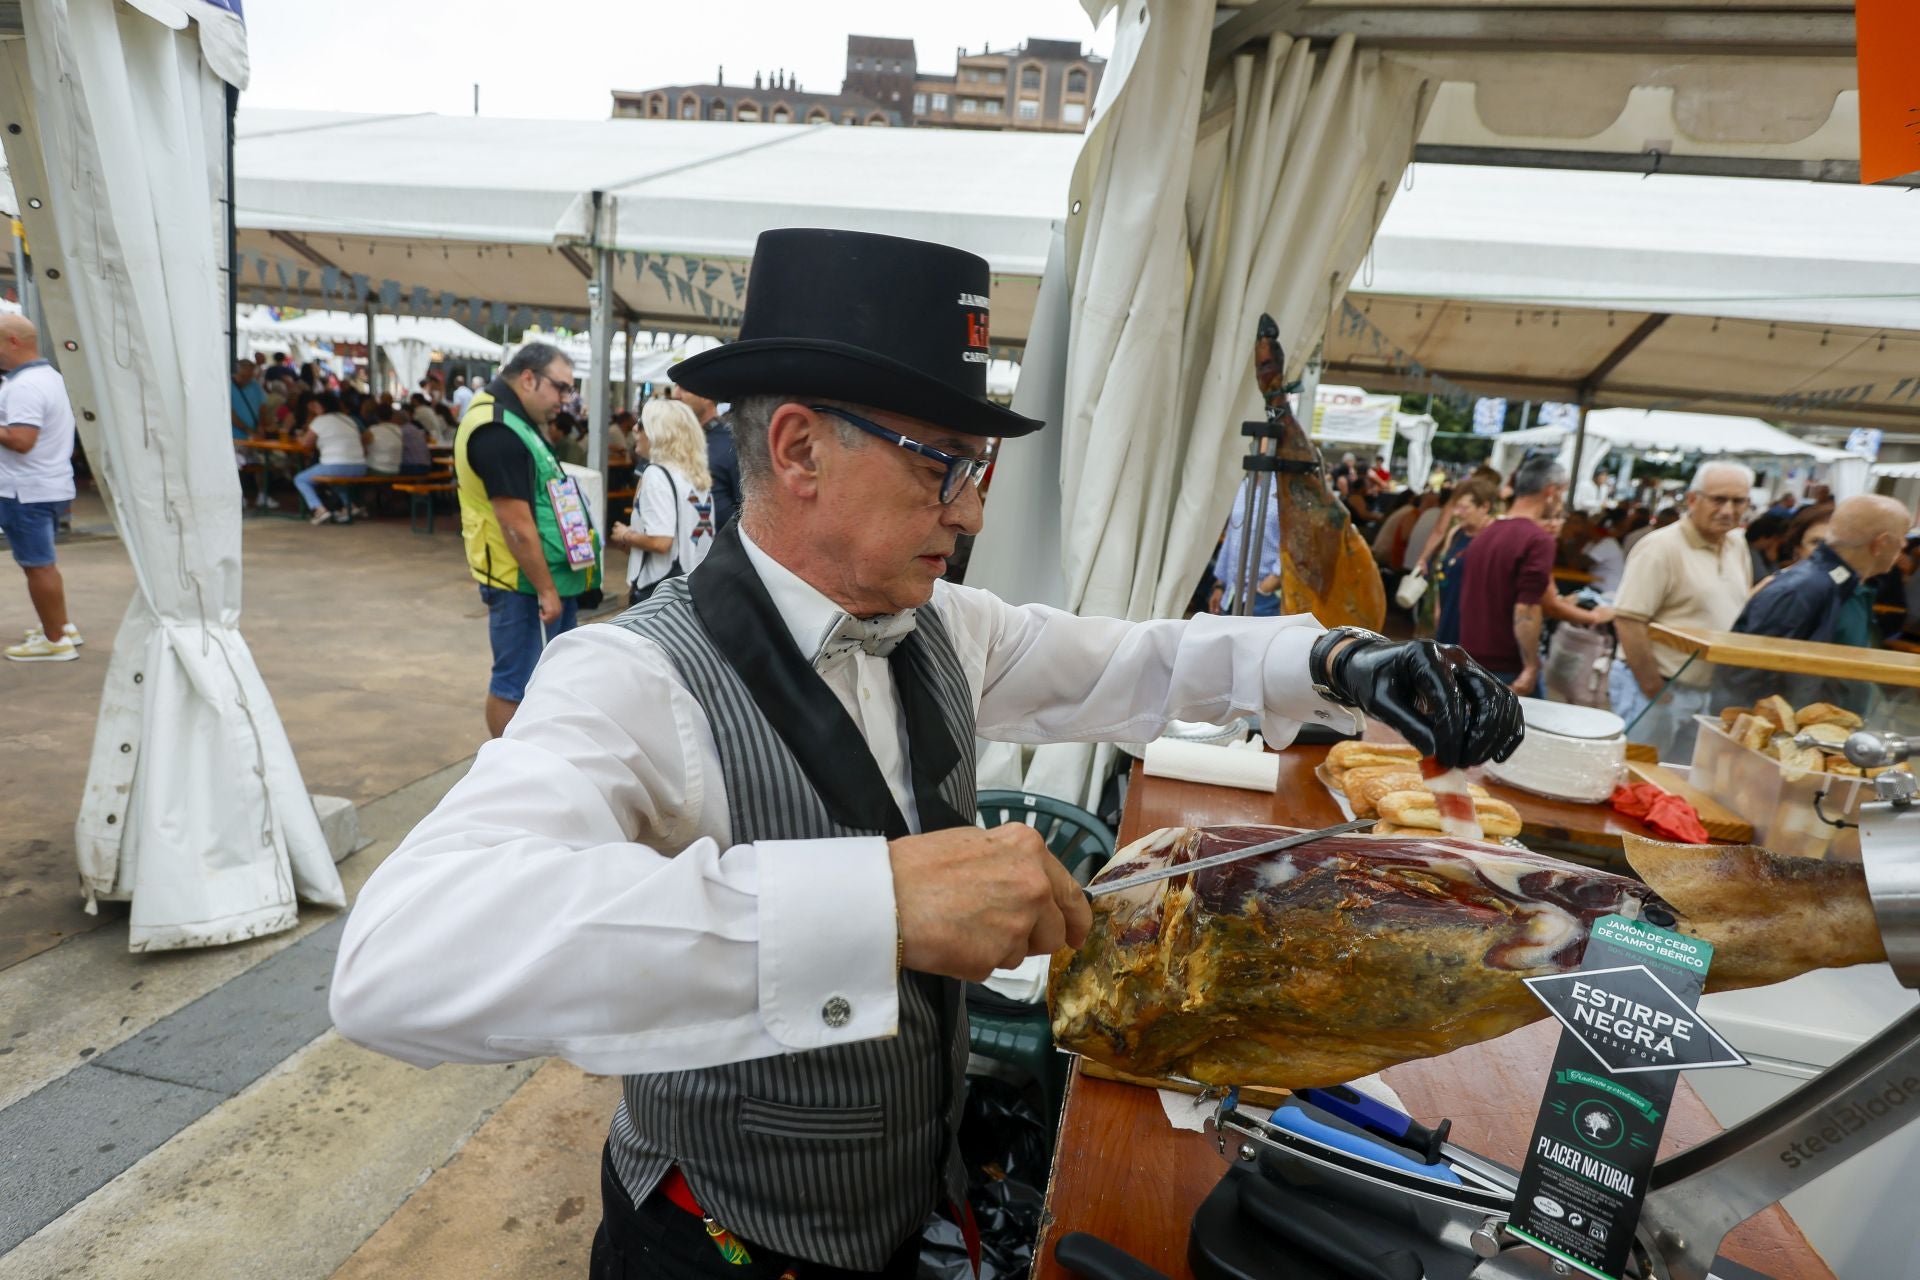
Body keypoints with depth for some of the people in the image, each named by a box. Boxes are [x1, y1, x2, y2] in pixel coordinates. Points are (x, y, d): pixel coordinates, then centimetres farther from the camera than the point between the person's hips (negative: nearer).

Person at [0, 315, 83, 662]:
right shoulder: (50, 375, 13)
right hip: (50, 483, 10)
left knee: (37, 565, -2)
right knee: (43, 562, 20)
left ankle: (55, 641, 4)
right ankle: (62, 627, 28)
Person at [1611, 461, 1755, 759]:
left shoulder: (1738, 545, 11)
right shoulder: (1661, 547, -16)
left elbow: (1741, 609, 22)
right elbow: (1628, 620, -22)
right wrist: (1652, 688, -19)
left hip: (1712, 692, 8)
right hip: (1663, 691, -8)